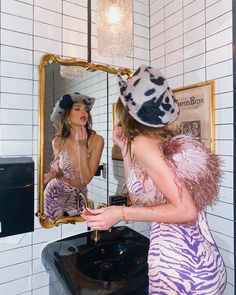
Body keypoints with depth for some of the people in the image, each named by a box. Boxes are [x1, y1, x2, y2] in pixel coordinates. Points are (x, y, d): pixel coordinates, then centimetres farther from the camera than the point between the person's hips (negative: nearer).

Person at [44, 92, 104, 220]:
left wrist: (81, 146, -31)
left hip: (78, 196, -1)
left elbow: (86, 179, -24)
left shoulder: (96, 140, -21)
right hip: (55, 193, 1)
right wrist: (53, 173, -16)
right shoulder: (58, 142, -14)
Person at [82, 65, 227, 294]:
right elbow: (139, 195, 13)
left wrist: (121, 213, -17)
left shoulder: (143, 142, -16)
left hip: (180, 269, -8)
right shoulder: (164, 138, 8)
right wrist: (124, 147, 11)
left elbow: (187, 211, -20)